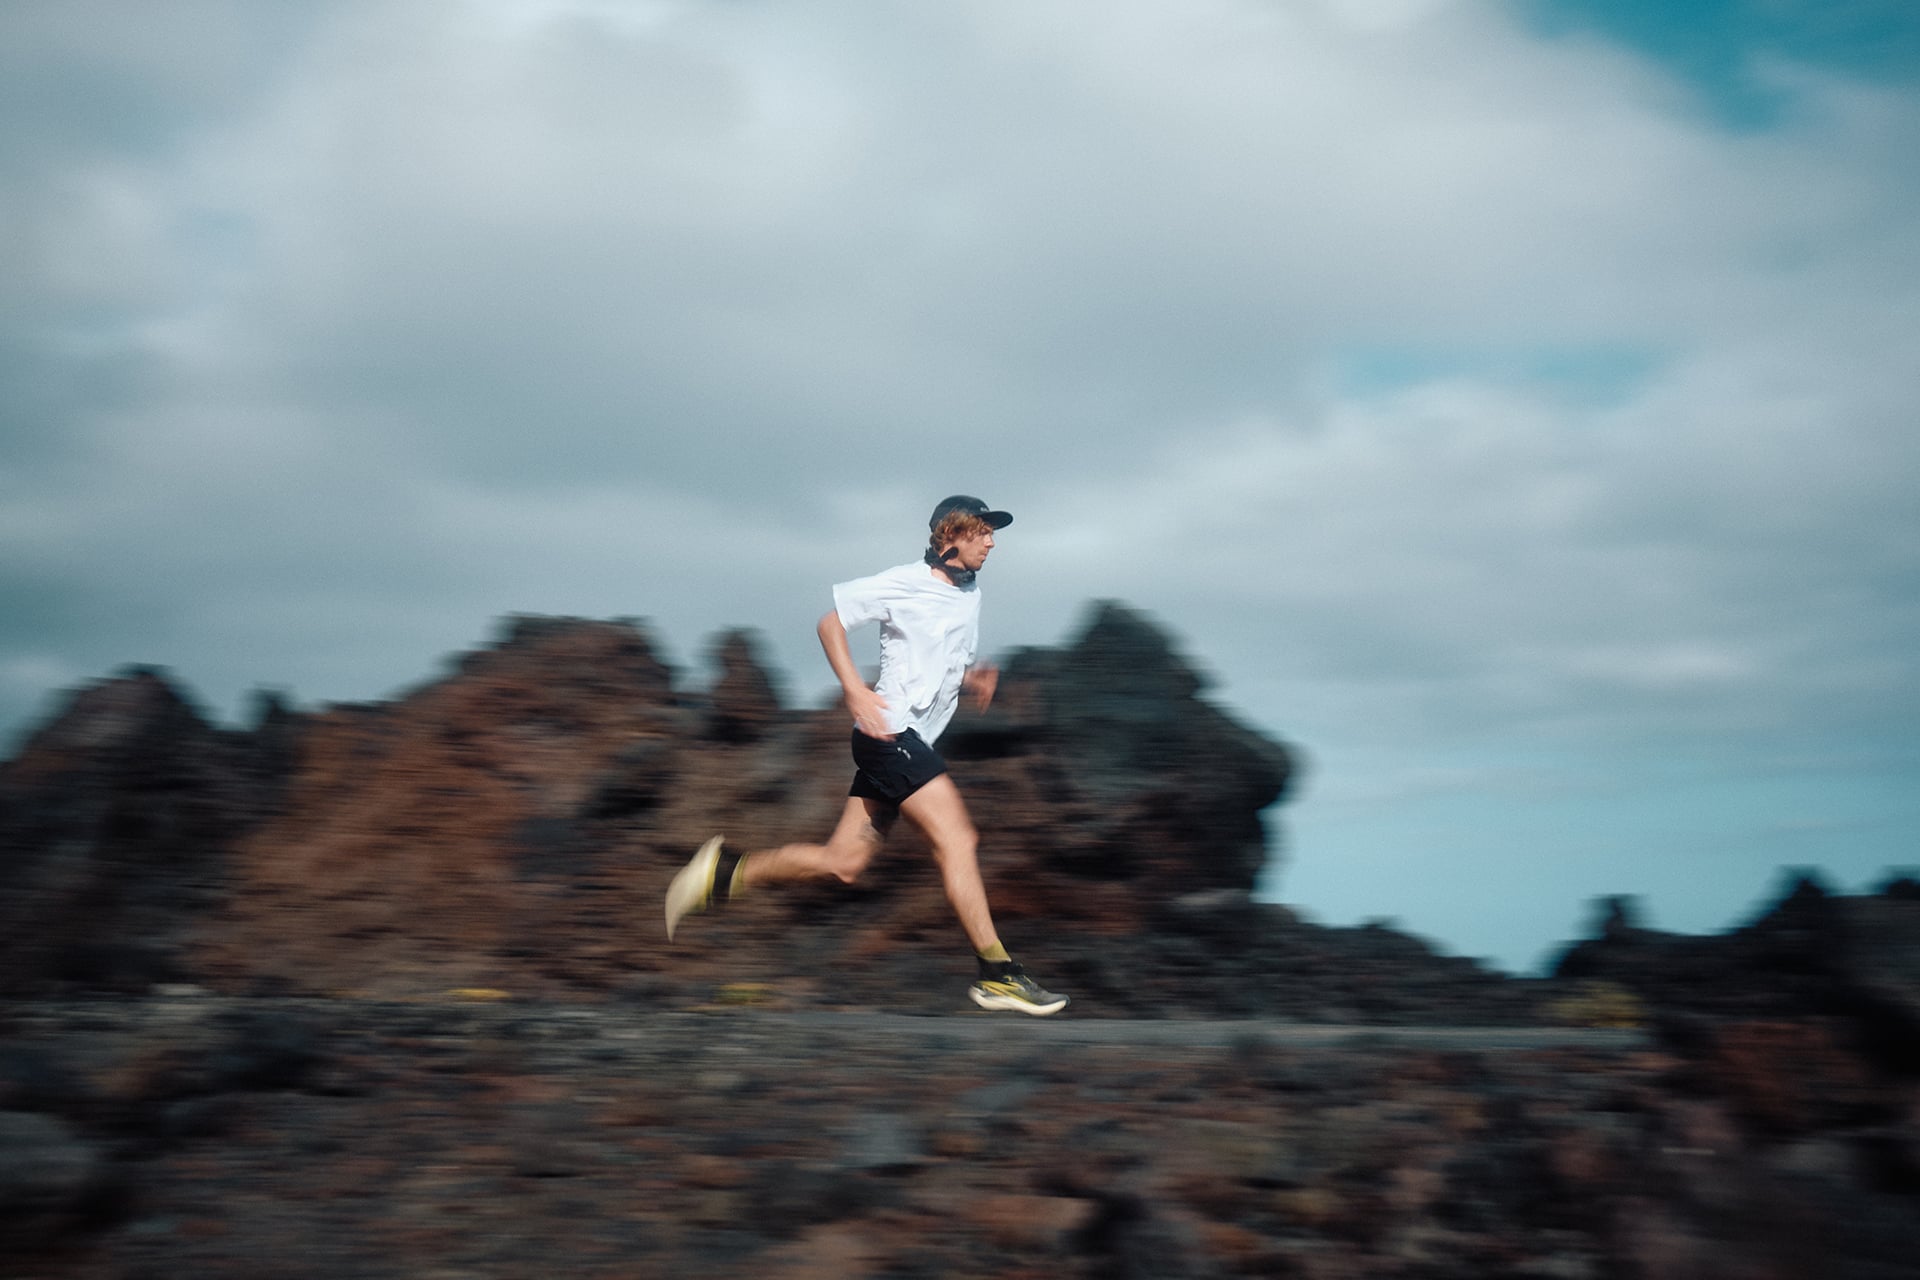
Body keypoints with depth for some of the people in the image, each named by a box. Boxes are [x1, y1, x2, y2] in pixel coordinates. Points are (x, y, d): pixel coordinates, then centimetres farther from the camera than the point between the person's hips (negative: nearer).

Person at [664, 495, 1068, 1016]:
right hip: (892, 728, -9)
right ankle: (996, 974, -13)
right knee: (958, 839, -15)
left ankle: (723, 876, 16)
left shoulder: (970, 595, 18)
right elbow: (831, 621, -4)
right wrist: (856, 691, -15)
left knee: (843, 863, 6)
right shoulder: (905, 583, -7)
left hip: (913, 741, 9)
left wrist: (976, 680, 5)